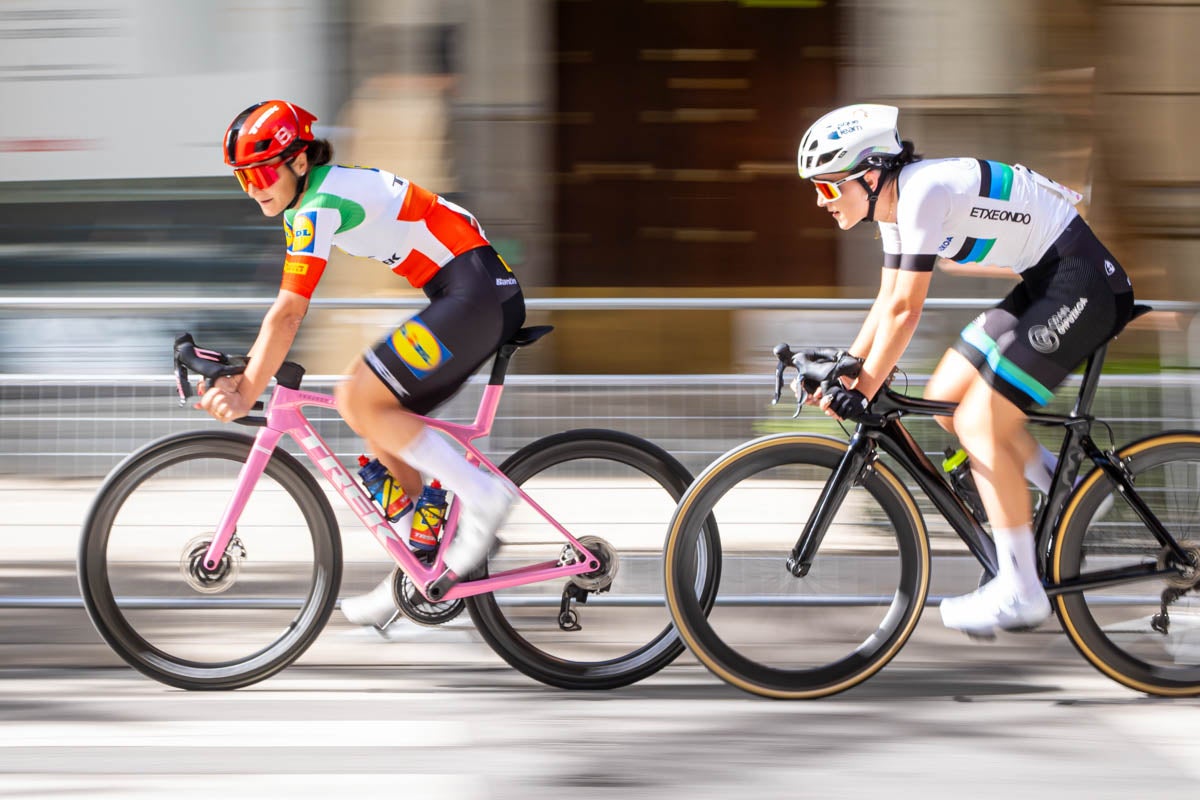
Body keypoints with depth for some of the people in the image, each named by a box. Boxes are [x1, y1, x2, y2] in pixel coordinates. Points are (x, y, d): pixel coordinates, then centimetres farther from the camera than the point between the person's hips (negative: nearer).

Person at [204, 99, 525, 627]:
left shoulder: (318, 207, -15)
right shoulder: (309, 200, 15)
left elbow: (287, 316, -19)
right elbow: (287, 312, 19)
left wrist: (246, 395, -17)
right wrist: (241, 377, 13)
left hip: (477, 292, -10)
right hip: (480, 299, 10)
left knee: (359, 401, -14)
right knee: (384, 426, 11)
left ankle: (481, 493, -10)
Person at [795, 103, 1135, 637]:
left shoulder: (921, 192, -22)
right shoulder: (897, 202, 7)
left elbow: (905, 310, -22)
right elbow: (887, 303, 14)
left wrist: (863, 390, -18)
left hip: (1082, 280, -10)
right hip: (1044, 283, 10)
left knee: (979, 423, -12)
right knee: (945, 398, 8)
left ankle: (1019, 591, -8)